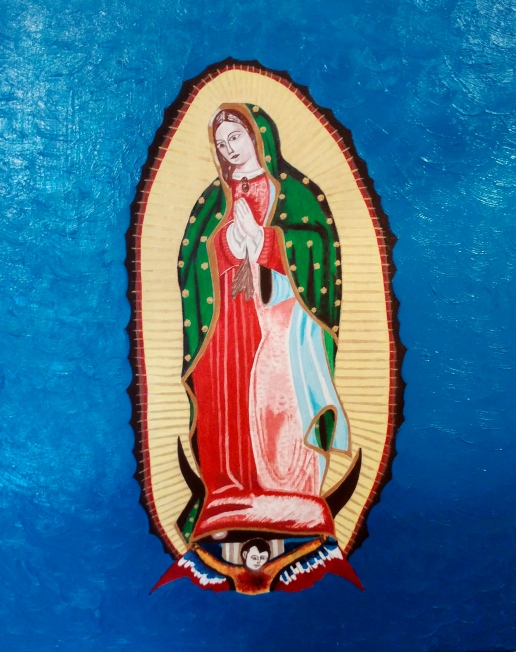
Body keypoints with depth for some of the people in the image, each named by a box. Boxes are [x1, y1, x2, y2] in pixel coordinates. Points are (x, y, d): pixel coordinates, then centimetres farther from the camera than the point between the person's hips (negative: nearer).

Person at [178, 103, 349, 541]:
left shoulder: (293, 189, 10)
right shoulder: (213, 199, 17)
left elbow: (322, 238, -2)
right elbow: (191, 261, 10)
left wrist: (260, 237, -8)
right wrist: (231, 241, -6)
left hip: (281, 313, -2)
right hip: (229, 319, 3)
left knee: (282, 403, -7)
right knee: (228, 408, -2)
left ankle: (290, 506, 0)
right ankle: (232, 506, 4)